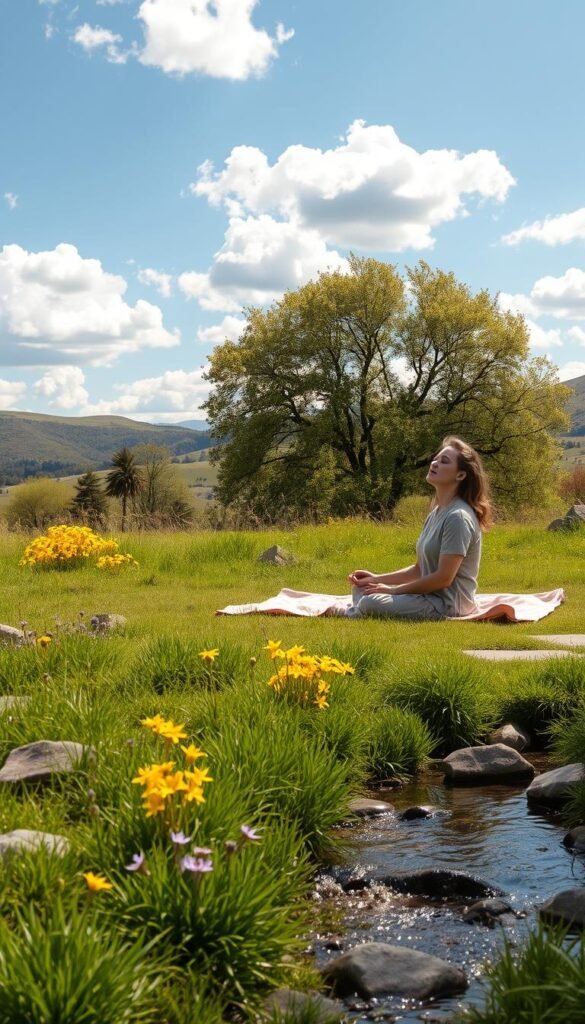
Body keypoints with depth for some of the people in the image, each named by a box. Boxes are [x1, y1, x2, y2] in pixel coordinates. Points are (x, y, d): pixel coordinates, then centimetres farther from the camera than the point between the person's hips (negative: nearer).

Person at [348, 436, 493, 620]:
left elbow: (444, 578, -21)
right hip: (431, 596, 10)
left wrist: (395, 590, -12)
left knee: (371, 604, -25)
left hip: (447, 605, -10)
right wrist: (377, 578, 5)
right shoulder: (436, 513, 12)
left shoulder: (458, 517, -18)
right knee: (361, 588, 12)